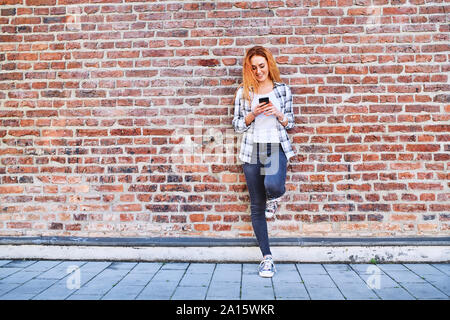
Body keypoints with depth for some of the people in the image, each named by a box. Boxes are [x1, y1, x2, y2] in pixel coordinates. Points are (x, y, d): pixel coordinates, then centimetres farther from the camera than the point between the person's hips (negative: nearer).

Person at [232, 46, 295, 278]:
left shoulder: (283, 89, 7)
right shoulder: (243, 92, 6)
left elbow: (290, 123, 10)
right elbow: (237, 125, 6)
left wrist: (278, 114, -10)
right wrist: (253, 114, -11)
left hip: (277, 148, -1)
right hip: (252, 150, 1)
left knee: (273, 185, -32)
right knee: (256, 205, 3)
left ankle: (274, 197, 10)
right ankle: (267, 257, 15)